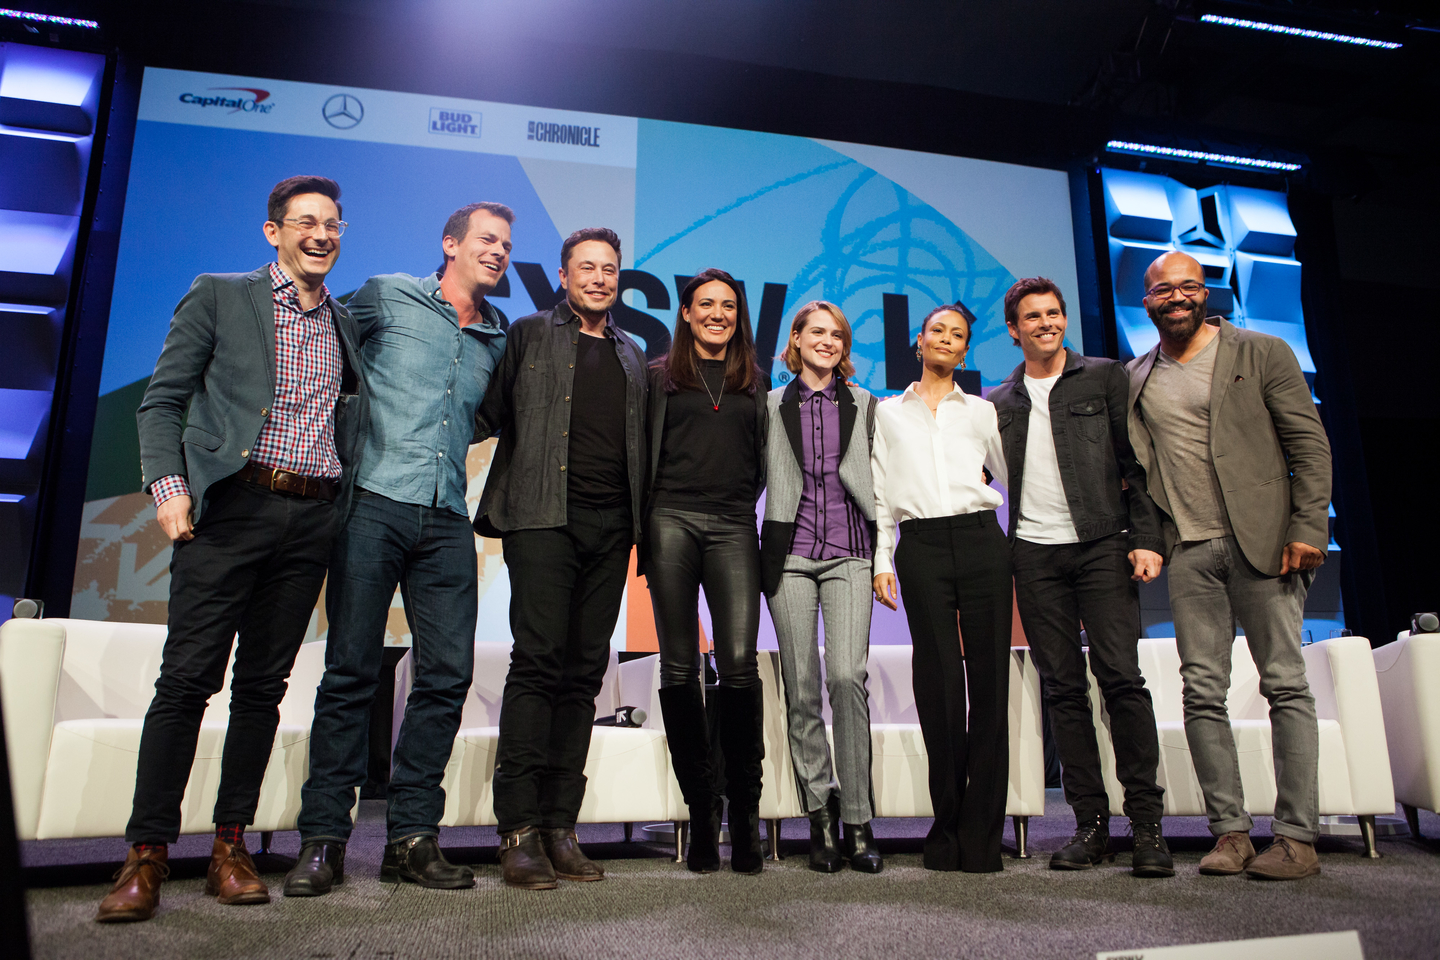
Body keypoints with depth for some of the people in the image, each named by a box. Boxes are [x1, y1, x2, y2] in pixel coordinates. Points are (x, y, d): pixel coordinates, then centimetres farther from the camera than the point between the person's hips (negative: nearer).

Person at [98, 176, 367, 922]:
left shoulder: (346, 323, 17)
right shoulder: (218, 297, 7)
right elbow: (162, 400, 4)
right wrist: (168, 484, -10)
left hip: (312, 518, 3)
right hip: (232, 507, -3)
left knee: (263, 684, 6)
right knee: (187, 678, -4)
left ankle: (230, 848, 15)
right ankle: (146, 854, 7)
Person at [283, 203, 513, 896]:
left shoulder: (498, 340, 17)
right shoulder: (388, 296, 7)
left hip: (447, 520, 4)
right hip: (374, 503, -3)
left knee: (448, 673, -1)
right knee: (351, 670, -1)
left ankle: (412, 835, 9)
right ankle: (323, 838, 9)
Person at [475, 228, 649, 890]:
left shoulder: (633, 357, 22)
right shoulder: (529, 336, 12)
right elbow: (486, 413, 7)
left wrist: (642, 527, 12)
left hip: (610, 527, 4)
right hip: (544, 517, -4)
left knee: (584, 672, 3)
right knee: (538, 660, -12)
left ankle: (560, 827, 10)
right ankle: (519, 830, -5)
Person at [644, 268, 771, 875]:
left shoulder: (755, 382, 21)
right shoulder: (661, 377, 15)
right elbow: (644, 451, 12)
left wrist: (743, 502, 9)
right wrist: (644, 522, 4)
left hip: (733, 527, 1)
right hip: (672, 521, 0)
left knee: (739, 664, -12)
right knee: (679, 669, -2)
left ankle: (744, 813, -1)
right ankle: (701, 812, 8)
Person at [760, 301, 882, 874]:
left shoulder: (865, 405, 13)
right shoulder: (773, 406, 13)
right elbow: (755, 477, 14)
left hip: (848, 553, -1)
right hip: (790, 553, 1)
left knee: (847, 676, -14)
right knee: (801, 687, 1)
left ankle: (857, 821, -3)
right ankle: (820, 815, 12)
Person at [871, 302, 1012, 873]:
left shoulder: (982, 412, 18)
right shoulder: (888, 414, 17)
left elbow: (1015, 475, 18)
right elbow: (880, 492, 12)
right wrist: (881, 560, 4)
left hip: (980, 541, 1)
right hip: (921, 547, -1)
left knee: (988, 679, -4)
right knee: (938, 683, -4)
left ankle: (982, 832, 4)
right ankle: (947, 826, 7)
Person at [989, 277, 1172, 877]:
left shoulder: (1104, 378, 9)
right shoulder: (998, 404, 15)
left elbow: (1135, 462, 4)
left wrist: (1146, 538, -7)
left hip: (1101, 544, -2)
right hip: (1034, 556, 2)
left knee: (1121, 677, -10)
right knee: (1063, 688, 3)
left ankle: (1147, 822, 0)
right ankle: (1090, 822, 10)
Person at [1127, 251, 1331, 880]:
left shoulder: (1261, 354, 5)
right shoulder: (1133, 380, 13)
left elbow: (1310, 444, 1)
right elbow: (1132, 468, 15)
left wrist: (1308, 528, -9)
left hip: (1262, 541, -3)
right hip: (1189, 552, 3)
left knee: (1285, 685, -2)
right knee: (1202, 693, 1)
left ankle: (1297, 836, 5)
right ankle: (1230, 830, 9)